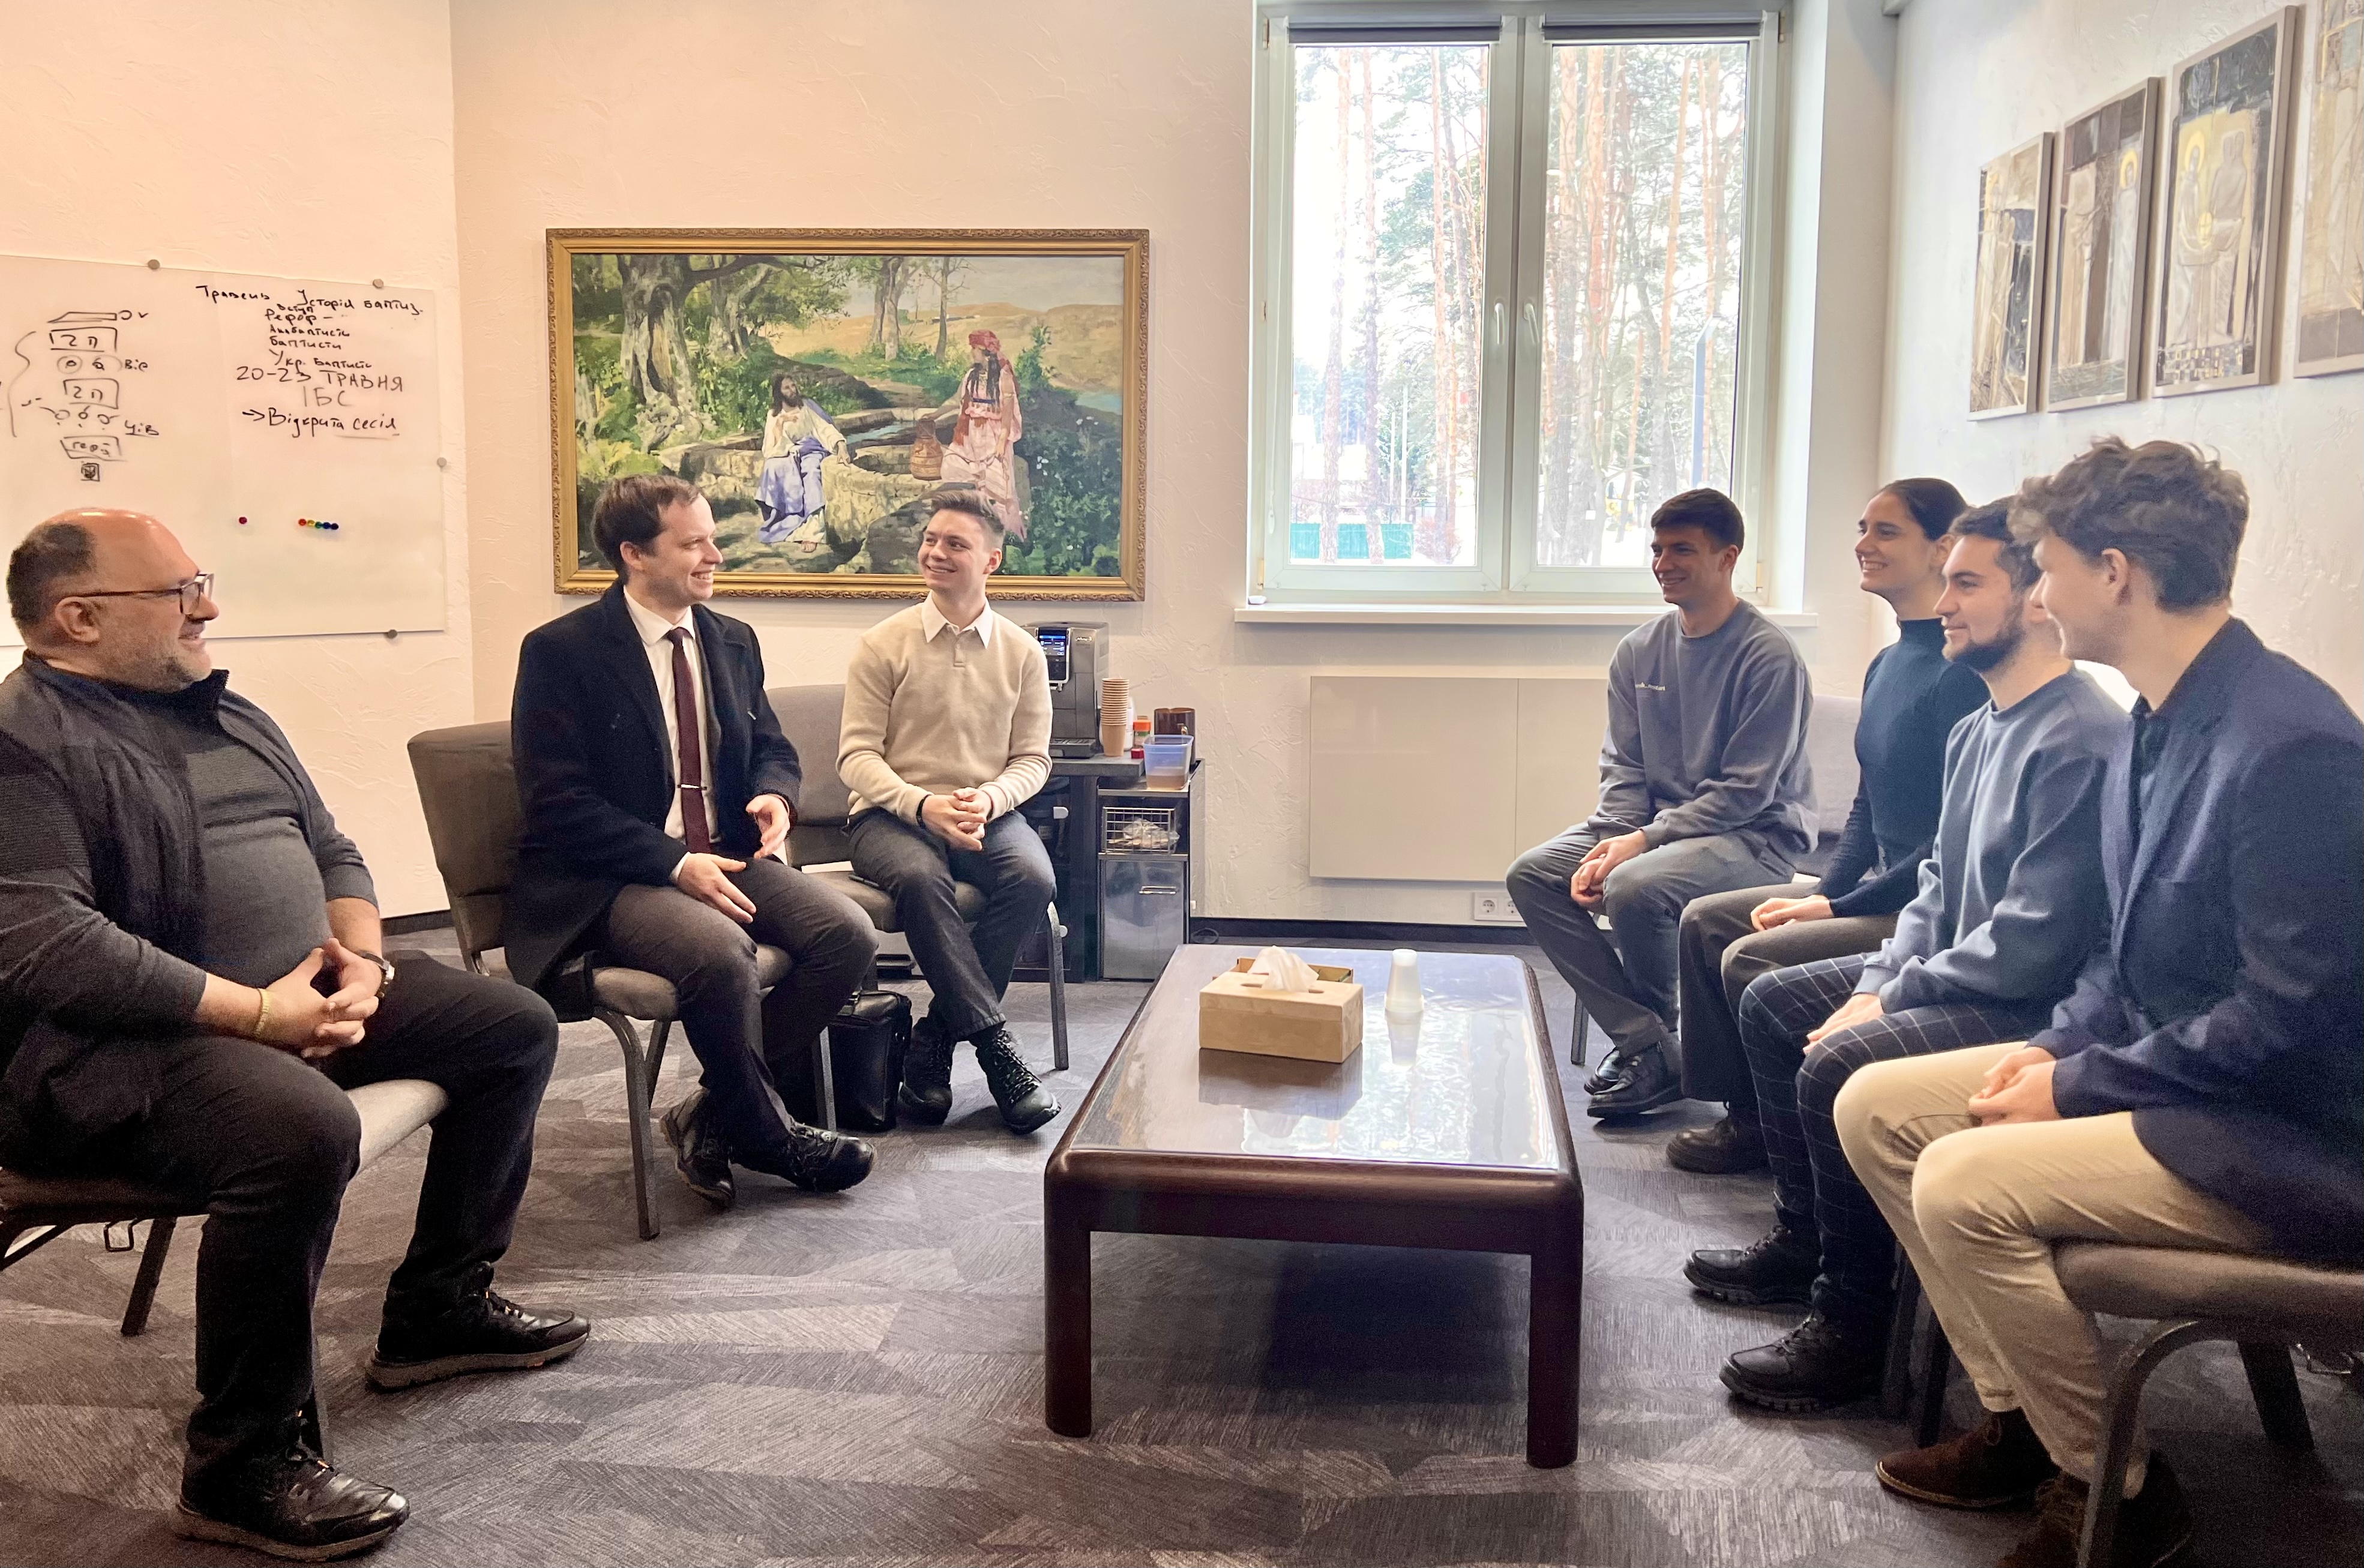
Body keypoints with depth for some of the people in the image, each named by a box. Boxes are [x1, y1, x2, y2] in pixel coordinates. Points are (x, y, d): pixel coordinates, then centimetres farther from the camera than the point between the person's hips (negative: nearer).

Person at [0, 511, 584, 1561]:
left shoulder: (225, 715, 16)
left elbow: (331, 851, 19)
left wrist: (361, 960, -2)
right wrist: (258, 1014, -24)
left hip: (300, 992, 10)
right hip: (117, 1041, -9)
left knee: (518, 1028, 9)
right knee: (303, 1128, -38)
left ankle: (437, 1305, 20)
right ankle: (239, 1465, -18)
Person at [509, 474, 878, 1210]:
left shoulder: (733, 641, 12)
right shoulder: (560, 651, -7)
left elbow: (772, 748, 20)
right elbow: (558, 803, -13)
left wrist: (775, 794, -6)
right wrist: (676, 864, -22)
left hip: (723, 856, 6)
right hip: (610, 878, -6)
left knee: (848, 932, -19)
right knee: (722, 953, -35)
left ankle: (714, 1115, -4)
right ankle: (765, 1132, -6)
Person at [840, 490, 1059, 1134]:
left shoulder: (1021, 652, 9)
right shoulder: (884, 644, 2)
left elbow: (1032, 760, 9)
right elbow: (857, 755, -2)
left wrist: (988, 799, -14)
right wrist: (923, 805, -20)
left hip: (988, 813, 2)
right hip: (891, 812, -2)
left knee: (1034, 879, -30)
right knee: (920, 878, -37)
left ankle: (934, 1041, -19)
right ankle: (995, 1045, -29)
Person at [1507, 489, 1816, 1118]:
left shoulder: (1769, 657, -14)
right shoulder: (1639, 652, 8)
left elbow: (1746, 790, -17)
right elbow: (1623, 767, 8)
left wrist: (1644, 841, -22)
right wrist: (1609, 843, -11)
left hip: (1757, 835, -8)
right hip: (1657, 825, 8)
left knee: (1635, 887, -33)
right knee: (1530, 875, -8)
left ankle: (1670, 1050, -5)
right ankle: (1641, 1041, -9)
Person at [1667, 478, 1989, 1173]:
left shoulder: (1961, 671, -20)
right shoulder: (1887, 664, 10)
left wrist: (1837, 907, -17)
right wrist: (1821, 892, 3)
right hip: (1876, 888, 10)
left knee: (1751, 958, -21)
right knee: (1703, 921, 8)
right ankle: (1743, 1111, 14)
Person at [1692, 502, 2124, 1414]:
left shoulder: (2079, 743, -23)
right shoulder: (1978, 731, 11)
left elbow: (2033, 940, -26)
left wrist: (1889, 1000, -18)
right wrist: (1879, 980, 0)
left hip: (2032, 1004, -11)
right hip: (1950, 976, 11)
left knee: (1837, 1066, -29)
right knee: (1772, 1003, 14)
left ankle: (1853, 1323, -12)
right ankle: (1803, 1243, 23)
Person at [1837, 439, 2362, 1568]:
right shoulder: (2156, 722, 6)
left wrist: (2077, 1084, -17)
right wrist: (2061, 1046, -1)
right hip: (2168, 1071, 10)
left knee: (1964, 1182, -26)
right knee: (1875, 1106, 4)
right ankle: (2020, 1419, 12)